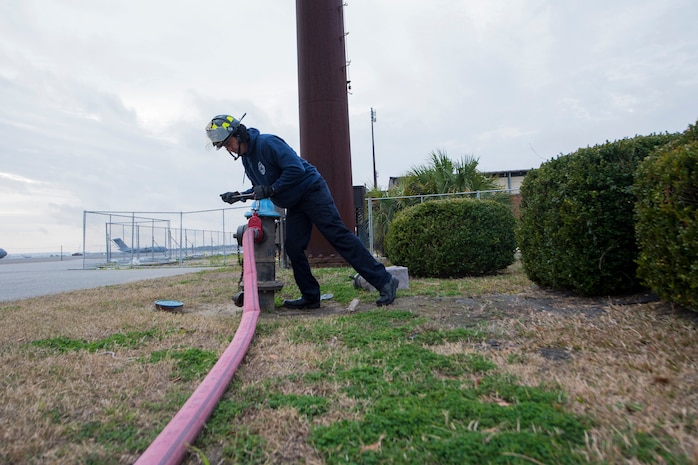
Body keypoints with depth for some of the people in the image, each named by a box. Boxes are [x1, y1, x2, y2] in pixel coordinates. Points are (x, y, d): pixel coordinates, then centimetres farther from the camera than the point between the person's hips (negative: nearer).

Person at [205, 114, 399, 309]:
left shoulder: (267, 142, -17)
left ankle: (384, 281, -11)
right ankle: (310, 296, 11)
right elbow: (261, 188, 20)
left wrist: (271, 189, -21)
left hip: (311, 190, -9)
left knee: (339, 236, -14)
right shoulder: (246, 159, 12)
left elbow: (296, 169, -24)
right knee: (293, 247, 1)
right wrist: (239, 196, 5)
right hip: (294, 205, 9)